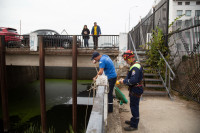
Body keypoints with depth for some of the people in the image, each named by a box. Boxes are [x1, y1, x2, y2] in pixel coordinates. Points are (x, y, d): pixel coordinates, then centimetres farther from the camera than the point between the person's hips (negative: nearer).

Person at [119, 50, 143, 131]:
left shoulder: (135, 67, -24)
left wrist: (124, 81, -18)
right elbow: (131, 77, 18)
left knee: (134, 107, 2)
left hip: (135, 91, -10)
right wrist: (124, 80, 5)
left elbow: (133, 80, -31)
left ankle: (134, 125, 15)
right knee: (133, 106, 22)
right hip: (134, 90, 10)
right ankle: (133, 121, 38)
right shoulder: (135, 65, 10)